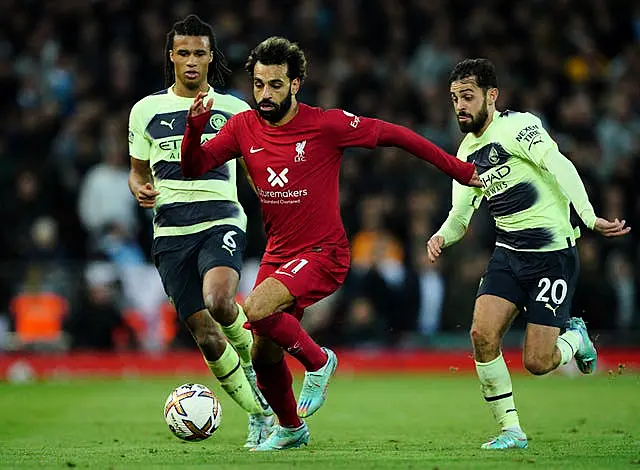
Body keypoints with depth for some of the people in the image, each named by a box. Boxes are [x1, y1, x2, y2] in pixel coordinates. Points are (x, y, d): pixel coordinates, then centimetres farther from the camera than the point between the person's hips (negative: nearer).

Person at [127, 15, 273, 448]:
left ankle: (249, 355, 0)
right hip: (171, 231, 2)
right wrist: (140, 189, -3)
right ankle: (261, 415, 12)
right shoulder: (147, 110, 11)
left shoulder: (234, 111, 8)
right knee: (205, 337, -4)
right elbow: (138, 170, 20)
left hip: (221, 221, -2)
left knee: (218, 302, -32)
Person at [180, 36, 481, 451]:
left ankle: (319, 362, -3)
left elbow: (393, 135, -6)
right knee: (263, 356, 8)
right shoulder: (243, 128, 0)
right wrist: (195, 127, -21)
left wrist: (457, 169, -2)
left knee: (257, 309, -30)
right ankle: (291, 428, 36)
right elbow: (194, 168, 0)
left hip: (323, 254, -6)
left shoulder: (326, 125, -14)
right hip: (277, 255, 6)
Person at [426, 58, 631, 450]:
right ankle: (511, 430, 0)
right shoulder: (467, 153, 11)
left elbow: (561, 168, -27)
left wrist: (590, 218, -40)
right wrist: (441, 238, -6)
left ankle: (574, 337, 26)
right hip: (508, 253, 7)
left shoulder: (516, 127, -14)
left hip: (552, 253, -7)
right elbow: (460, 215, 17)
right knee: (483, 335, -13)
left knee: (537, 362, -9)